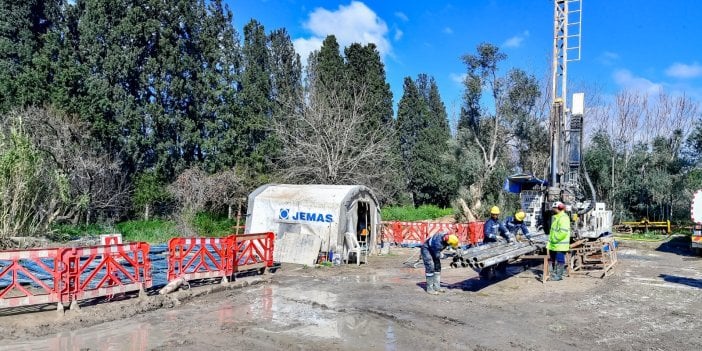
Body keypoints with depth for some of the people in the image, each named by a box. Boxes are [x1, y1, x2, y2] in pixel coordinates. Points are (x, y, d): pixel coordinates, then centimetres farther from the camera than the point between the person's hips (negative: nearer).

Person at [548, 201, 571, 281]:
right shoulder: (555, 217, 17)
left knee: (559, 260, -2)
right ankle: (553, 274, 27)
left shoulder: (563, 218, -16)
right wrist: (550, 240, 20)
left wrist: (555, 239, -20)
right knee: (552, 259, 16)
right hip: (554, 244, 10)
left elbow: (563, 232, -25)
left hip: (560, 244, -10)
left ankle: (559, 275, 5)